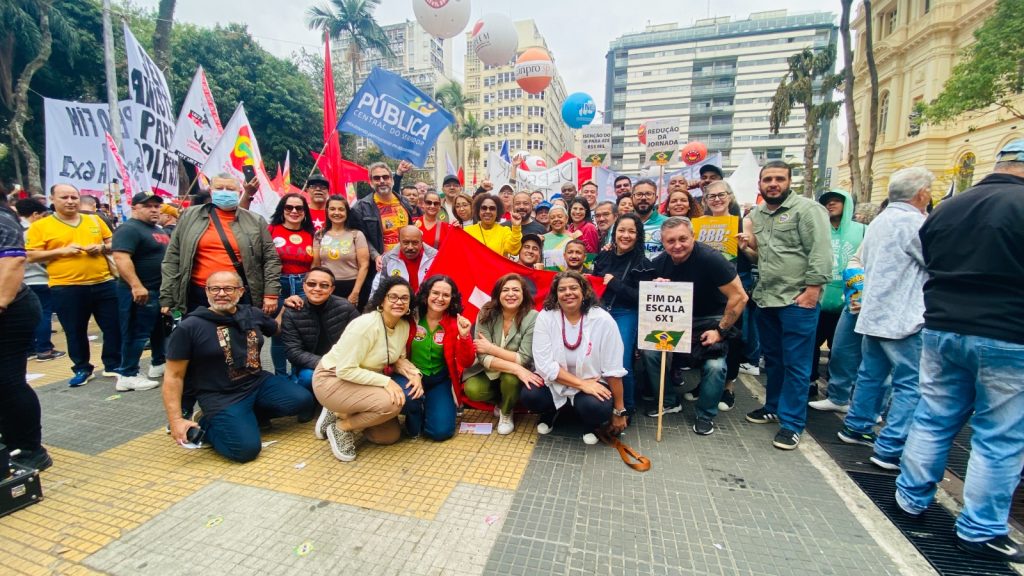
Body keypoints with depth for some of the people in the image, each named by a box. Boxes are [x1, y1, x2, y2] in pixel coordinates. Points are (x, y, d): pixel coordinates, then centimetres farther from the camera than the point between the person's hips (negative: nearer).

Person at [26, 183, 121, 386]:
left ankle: (113, 365, 20)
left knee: (113, 327, 6)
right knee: (75, 332, 9)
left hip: (103, 283, 2)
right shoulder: (40, 226, 1)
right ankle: (82, 369, 24)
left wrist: (102, 248, -7)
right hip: (66, 288, -2)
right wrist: (61, 250, -15)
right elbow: (31, 256, -2)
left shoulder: (94, 220, 9)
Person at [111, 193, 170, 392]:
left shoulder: (161, 231, 16)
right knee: (137, 334, -3)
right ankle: (127, 376, 5)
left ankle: (159, 365, 31)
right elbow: (121, 258, -25)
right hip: (141, 291, -9)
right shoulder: (129, 229, -13)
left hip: (162, 289, 9)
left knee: (161, 329, 17)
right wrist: (136, 286, -32)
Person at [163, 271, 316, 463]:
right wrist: (176, 420, -11)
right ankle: (205, 426, 7)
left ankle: (252, 415, 6)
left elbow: (277, 329, 28)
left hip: (259, 383, 5)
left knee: (303, 400, -18)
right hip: (221, 397, -5)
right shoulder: (189, 327, -9)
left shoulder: (253, 314, 5)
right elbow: (174, 376, -6)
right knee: (247, 449, -23)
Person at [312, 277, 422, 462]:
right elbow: (346, 370, -28)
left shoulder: (404, 325, -6)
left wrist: (414, 373, -15)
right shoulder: (365, 325, -28)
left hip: (363, 382, 8)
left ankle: (344, 414, 19)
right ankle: (341, 427, -6)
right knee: (392, 402, -30)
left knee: (391, 435, 7)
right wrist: (385, 381, -32)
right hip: (332, 379, -8)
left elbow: (398, 359, 5)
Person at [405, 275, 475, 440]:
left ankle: (427, 406, 23)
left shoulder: (456, 323, -8)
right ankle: (415, 416, 5)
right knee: (408, 398, -33)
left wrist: (464, 336, -28)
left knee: (442, 431, -11)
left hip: (439, 380, 1)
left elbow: (467, 363, -11)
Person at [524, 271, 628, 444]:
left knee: (597, 407, -32)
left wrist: (619, 411, -8)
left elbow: (613, 370, -12)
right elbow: (544, 364, -16)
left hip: (592, 383, -1)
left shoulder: (603, 320, -16)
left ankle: (591, 424, 7)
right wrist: (581, 384, -23)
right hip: (555, 382, 2)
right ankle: (550, 412, 11)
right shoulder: (545, 317, -13)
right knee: (530, 396, -26)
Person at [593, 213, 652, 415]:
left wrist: (615, 283, -13)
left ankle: (627, 407, 16)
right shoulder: (603, 257, 10)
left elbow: (642, 298, -10)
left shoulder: (642, 263, -3)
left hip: (625, 316, -4)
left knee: (621, 364, -9)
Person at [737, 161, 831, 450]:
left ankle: (792, 422, 12)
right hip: (765, 298, 7)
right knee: (772, 358, 18)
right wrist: (747, 249, 2)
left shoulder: (806, 209, -8)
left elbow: (820, 252, -15)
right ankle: (773, 407, 34)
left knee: (795, 363, 1)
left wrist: (812, 289, -19)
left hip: (797, 299, -7)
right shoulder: (755, 215, 14)